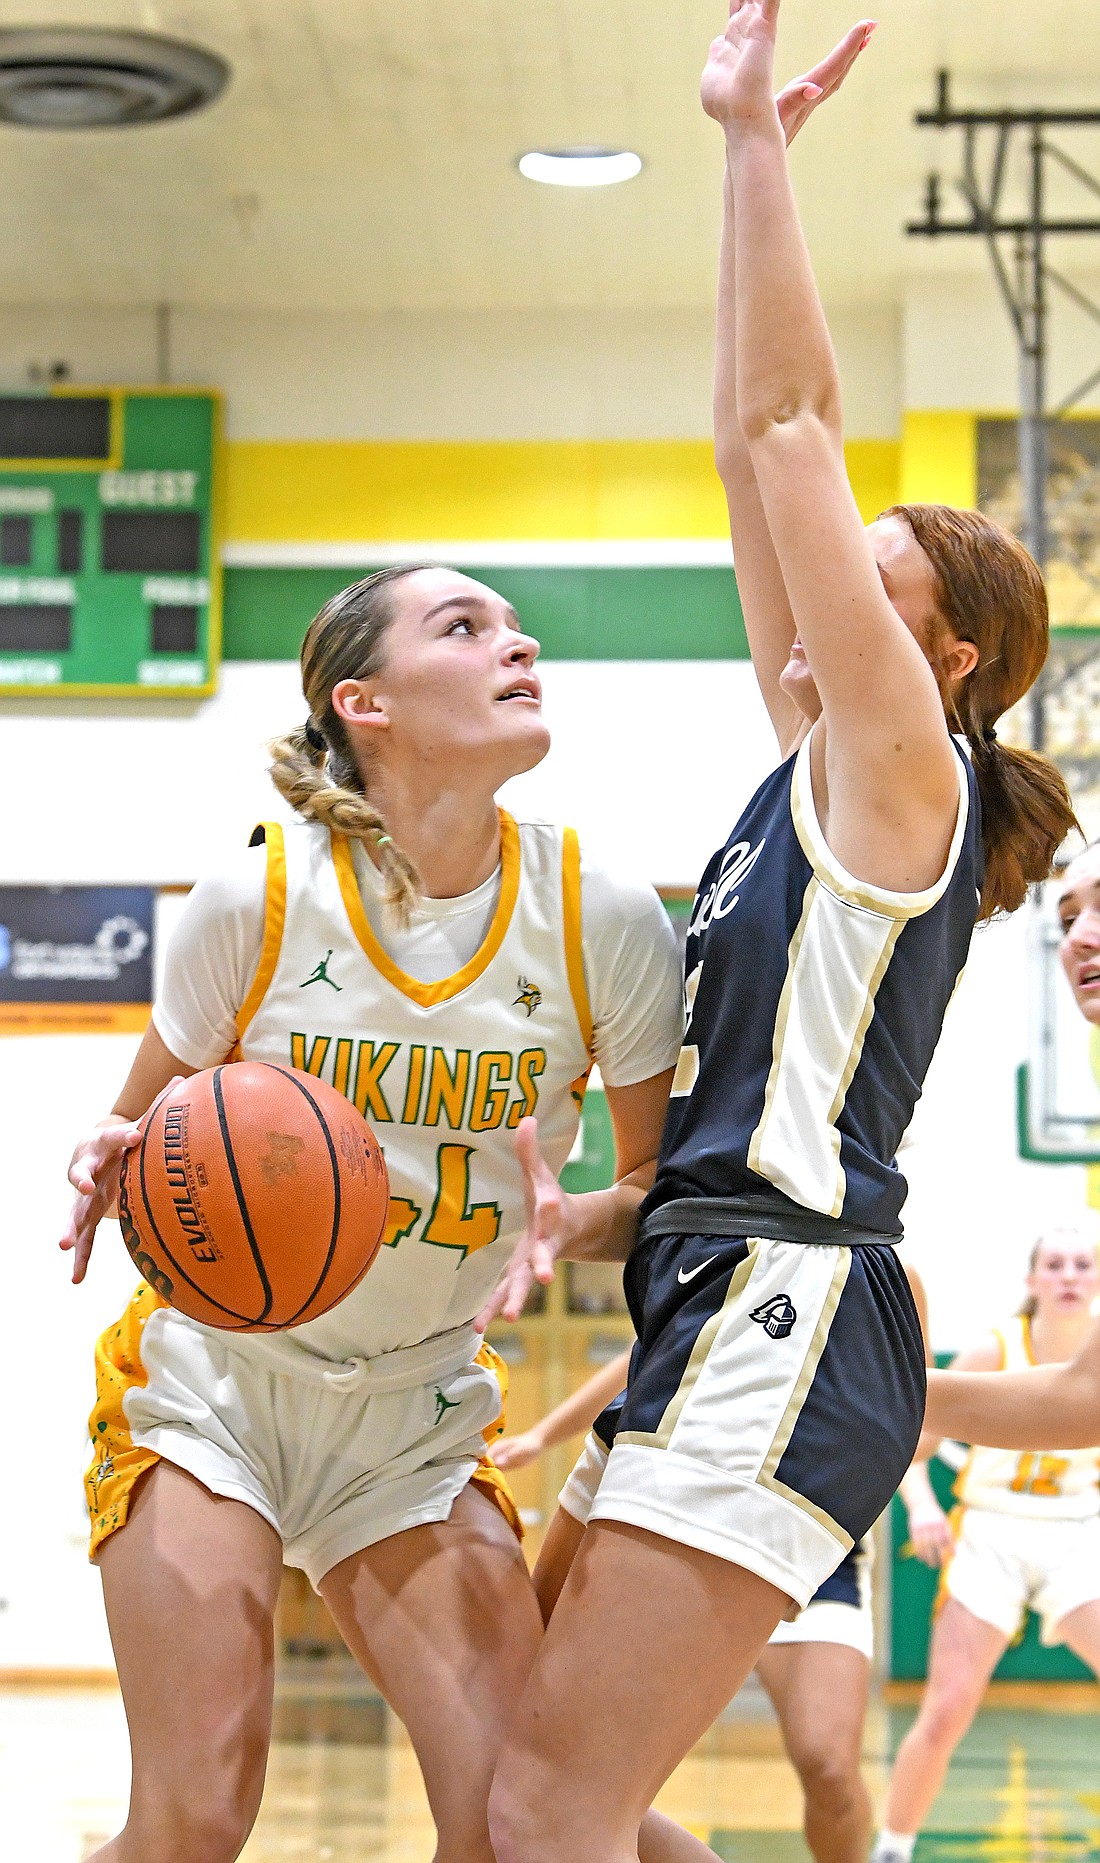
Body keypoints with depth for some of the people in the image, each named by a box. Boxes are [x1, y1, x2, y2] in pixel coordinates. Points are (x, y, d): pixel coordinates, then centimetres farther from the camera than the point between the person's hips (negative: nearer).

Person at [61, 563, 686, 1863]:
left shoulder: (605, 922, -11)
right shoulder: (260, 899, -14)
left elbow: (665, 1180, 0)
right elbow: (137, 1127, 1)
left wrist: (566, 1221, -22)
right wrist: (117, 1172, -23)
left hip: (419, 1411, 2)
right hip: (212, 1375, -2)